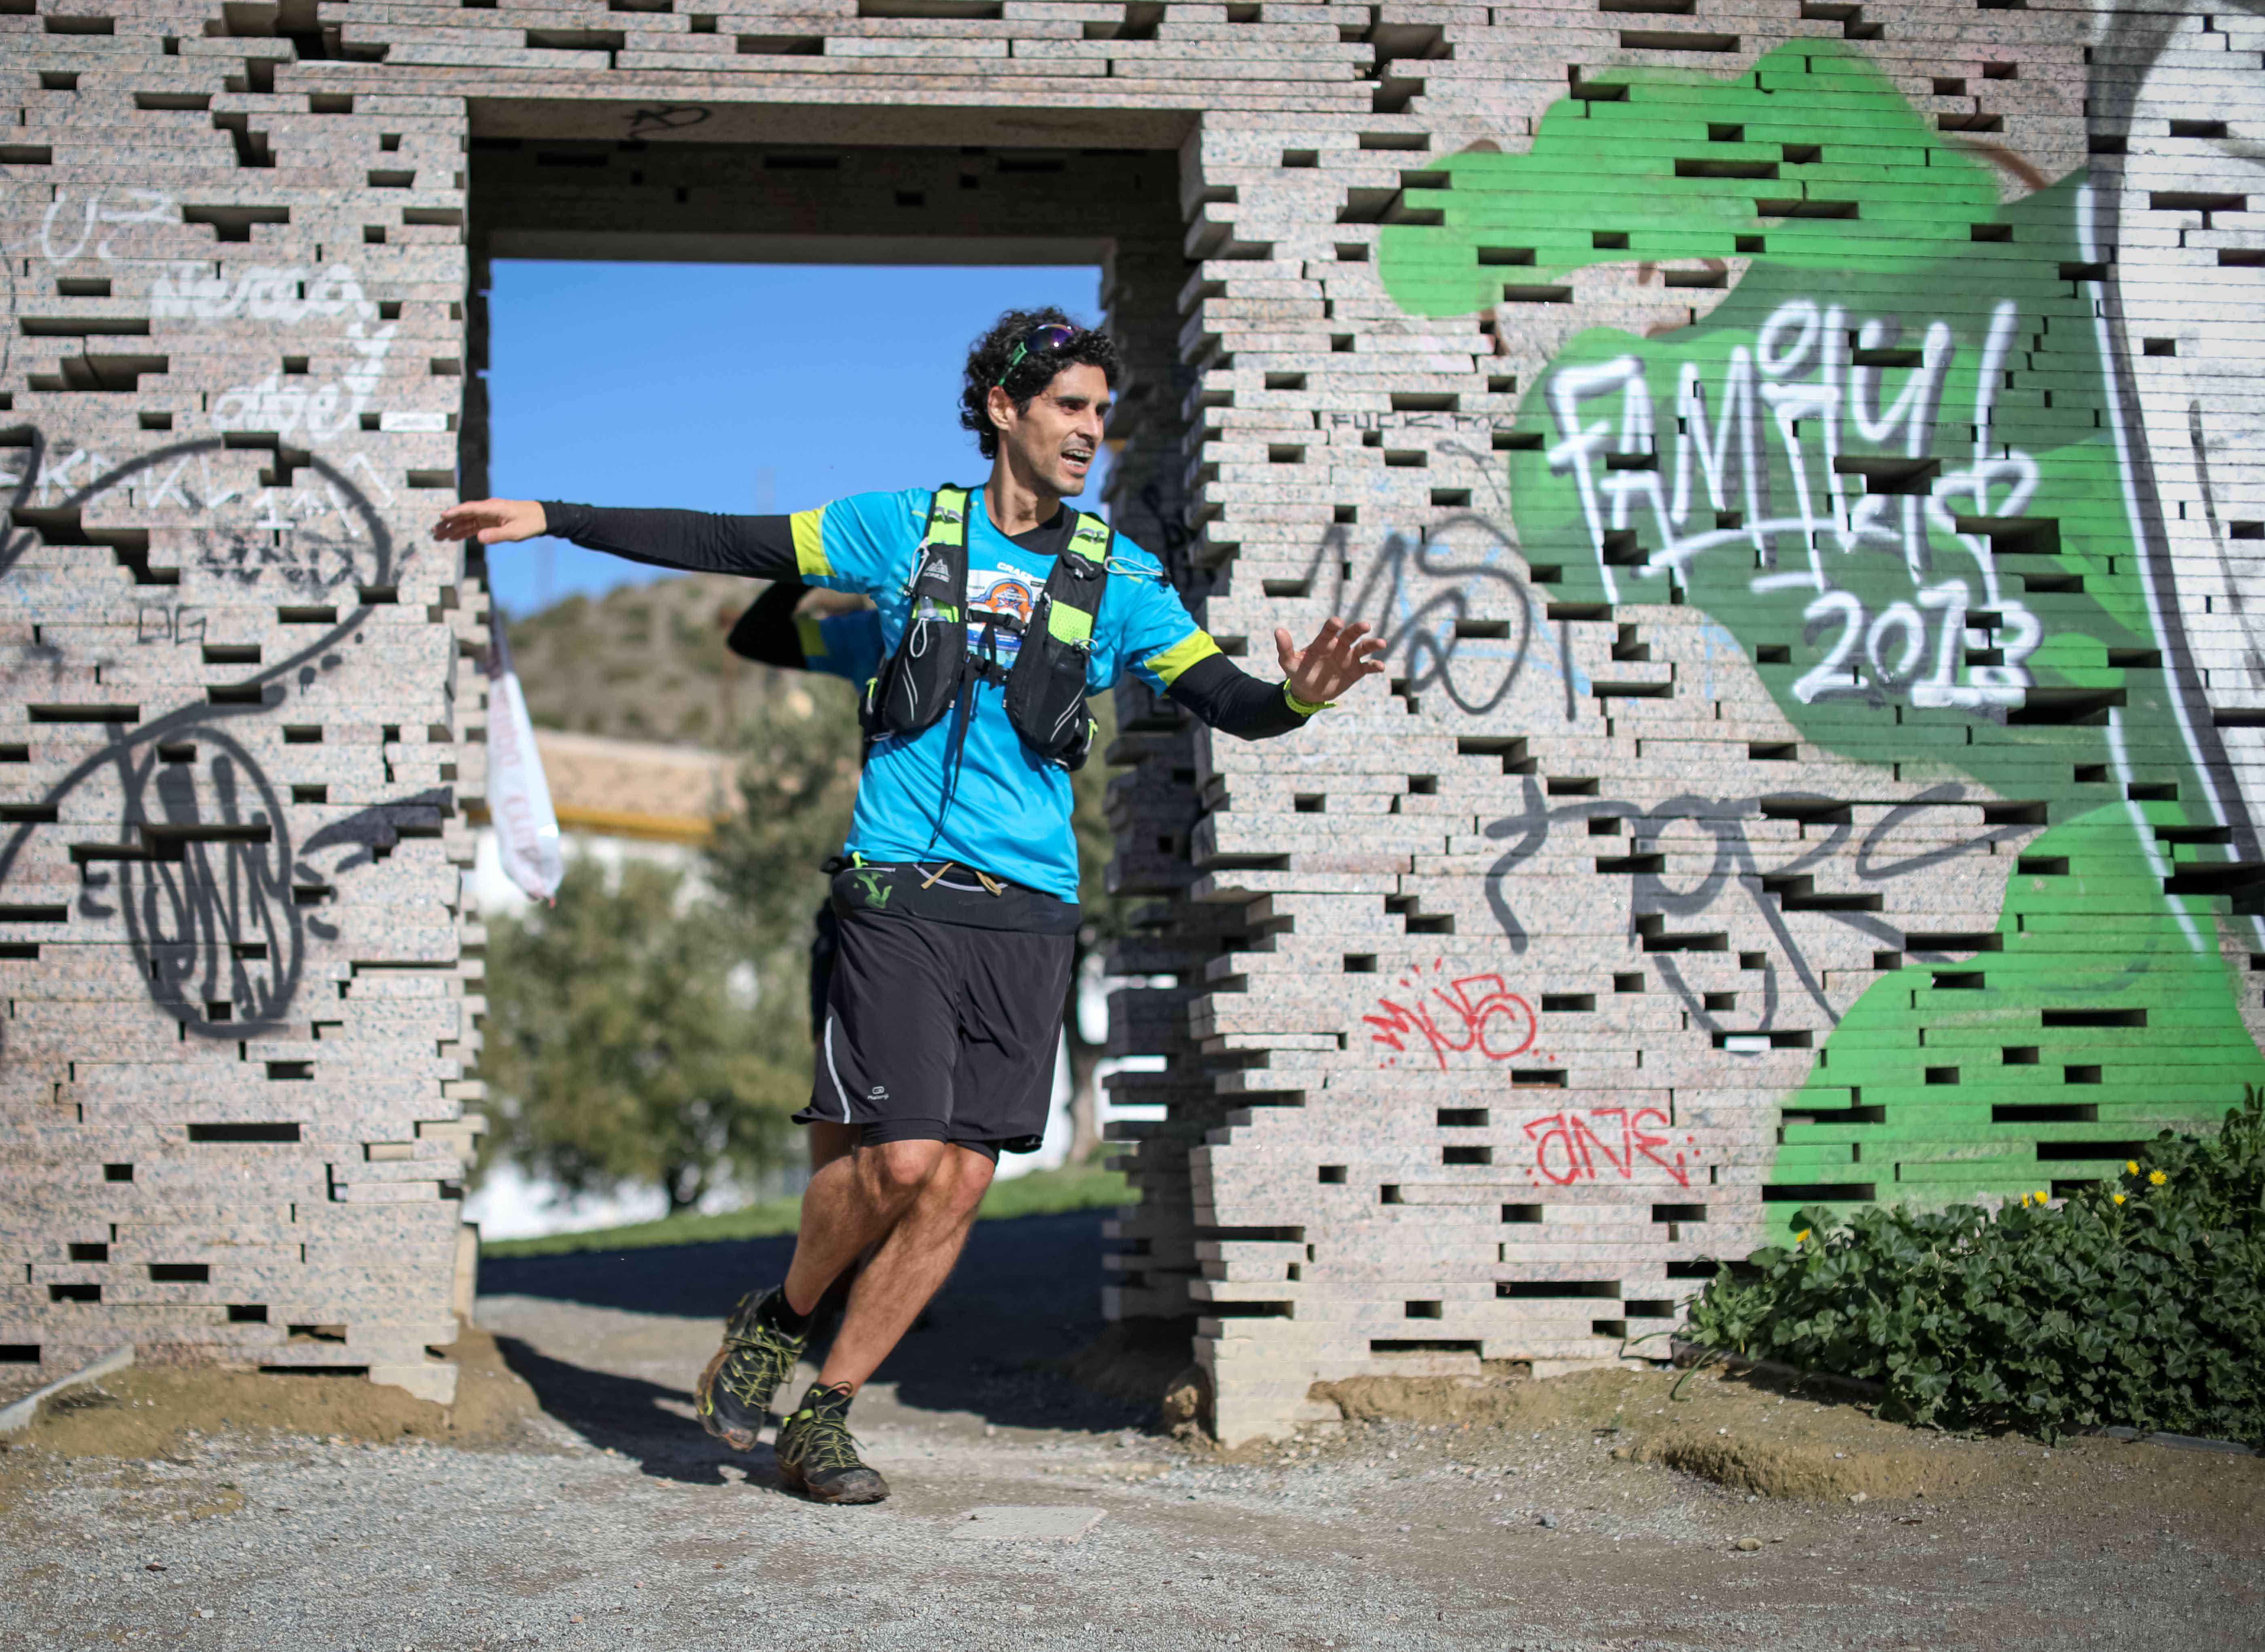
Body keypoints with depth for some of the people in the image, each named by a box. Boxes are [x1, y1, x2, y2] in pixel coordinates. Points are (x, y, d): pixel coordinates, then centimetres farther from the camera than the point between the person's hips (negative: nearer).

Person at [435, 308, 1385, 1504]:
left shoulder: (1116, 578, 10)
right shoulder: (906, 529, 6)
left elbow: (1224, 699, 4)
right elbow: (726, 545, 9)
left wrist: (1295, 696, -19)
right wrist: (552, 519, 6)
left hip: (1029, 911, 3)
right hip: (903, 896, -3)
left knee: (960, 1182, -1)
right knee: (901, 1157, -14)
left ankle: (823, 1418, 13)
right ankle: (780, 1318, 16)